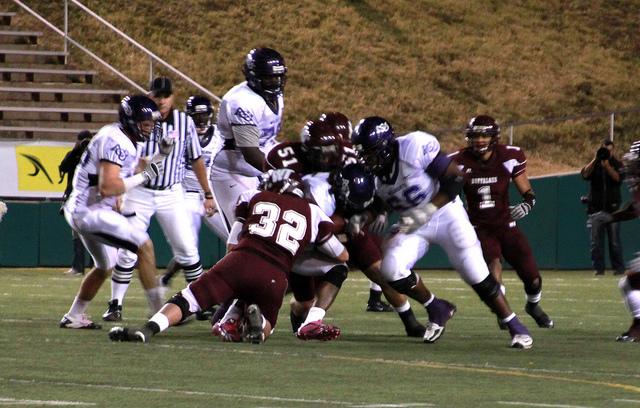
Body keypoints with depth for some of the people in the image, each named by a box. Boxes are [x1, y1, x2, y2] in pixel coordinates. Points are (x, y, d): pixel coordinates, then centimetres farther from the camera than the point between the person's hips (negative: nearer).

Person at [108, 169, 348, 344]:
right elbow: (343, 256, 33)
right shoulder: (313, 214, 23)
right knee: (265, 328, 25)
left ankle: (148, 330, -28)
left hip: (241, 260, -1)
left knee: (186, 301, -1)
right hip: (275, 278, 1)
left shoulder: (253, 198, 23)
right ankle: (256, 318, -10)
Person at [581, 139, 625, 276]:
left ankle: (618, 268, 1)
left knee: (614, 240, -3)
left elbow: (618, 178, -12)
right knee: (595, 240, -1)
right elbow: (585, 174, -10)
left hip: (612, 207, -2)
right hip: (595, 208, 2)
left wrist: (607, 165, -21)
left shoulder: (617, 164, 6)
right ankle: (598, 268, 3)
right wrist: (595, 160, -18)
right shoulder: (593, 164, 9)